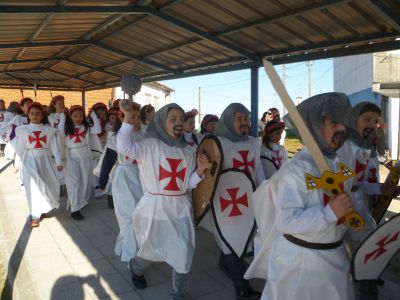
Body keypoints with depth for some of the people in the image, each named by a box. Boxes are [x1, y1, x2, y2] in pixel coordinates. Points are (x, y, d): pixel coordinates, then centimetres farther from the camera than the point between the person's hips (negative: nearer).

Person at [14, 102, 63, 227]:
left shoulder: (48, 130, 3)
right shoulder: (23, 130, 3)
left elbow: (54, 146, 1)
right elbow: (20, 148, 5)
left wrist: (59, 161, -2)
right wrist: (17, 163, 3)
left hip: (45, 160, 1)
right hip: (30, 160, -1)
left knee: (49, 185, 6)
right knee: (33, 186, -6)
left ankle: (42, 209, 30)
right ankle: (35, 216, 0)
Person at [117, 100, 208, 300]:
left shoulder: (188, 151, 4)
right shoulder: (150, 145, -9)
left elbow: (189, 184, 6)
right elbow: (124, 147, -25)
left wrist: (201, 169, -11)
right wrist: (128, 118, -31)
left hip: (181, 209, 4)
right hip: (155, 209, -3)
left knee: (183, 253, 5)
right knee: (151, 250, 16)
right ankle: (136, 268, 53)